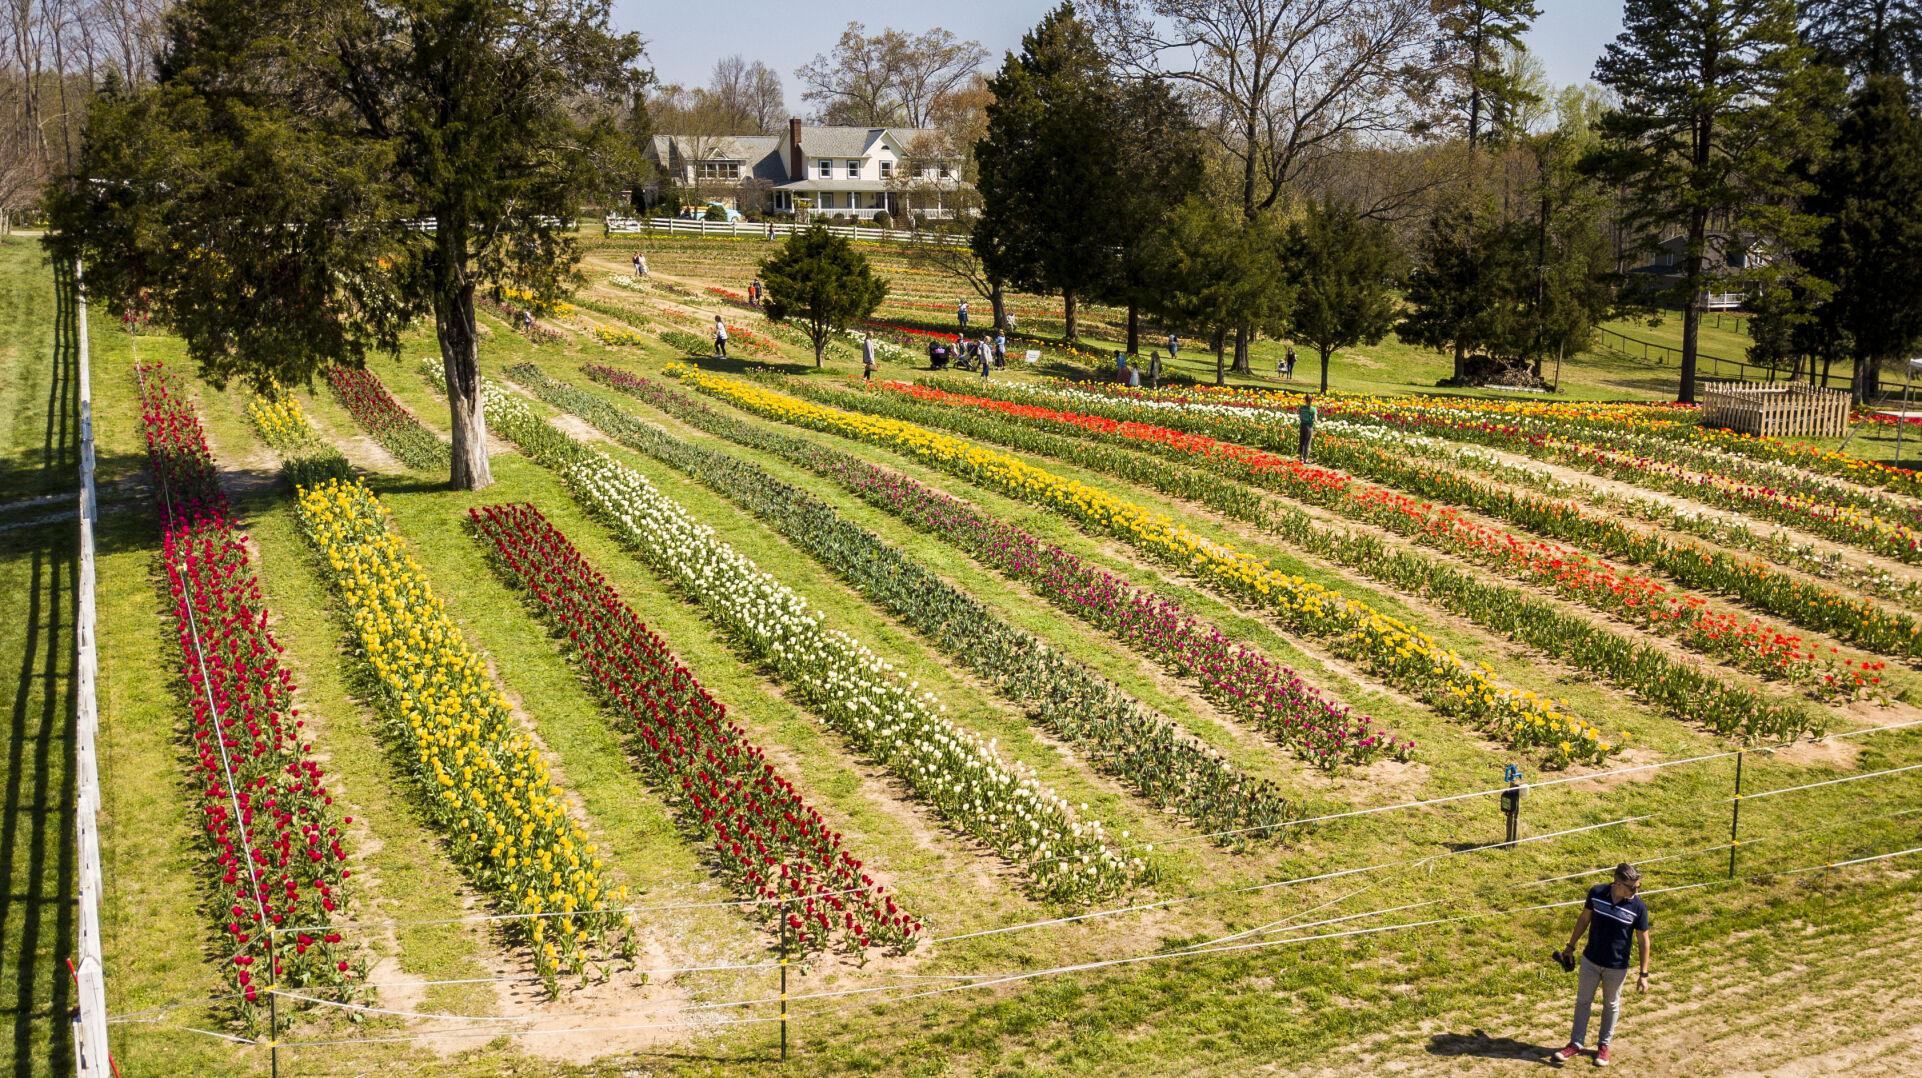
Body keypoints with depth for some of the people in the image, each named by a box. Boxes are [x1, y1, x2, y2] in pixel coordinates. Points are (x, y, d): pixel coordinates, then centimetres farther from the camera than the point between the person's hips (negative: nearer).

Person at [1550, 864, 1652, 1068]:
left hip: (1617, 967, -2)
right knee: (1583, 1001, 13)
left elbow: (1643, 940, -10)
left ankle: (1604, 1045, 35)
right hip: (1590, 960, 2)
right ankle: (1575, 1044, 28)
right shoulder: (1596, 893, -16)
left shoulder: (1638, 907, -20)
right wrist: (1571, 946, 9)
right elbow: (1584, 919, 1)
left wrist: (1643, 974, -8)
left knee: (1611, 1005, 17)